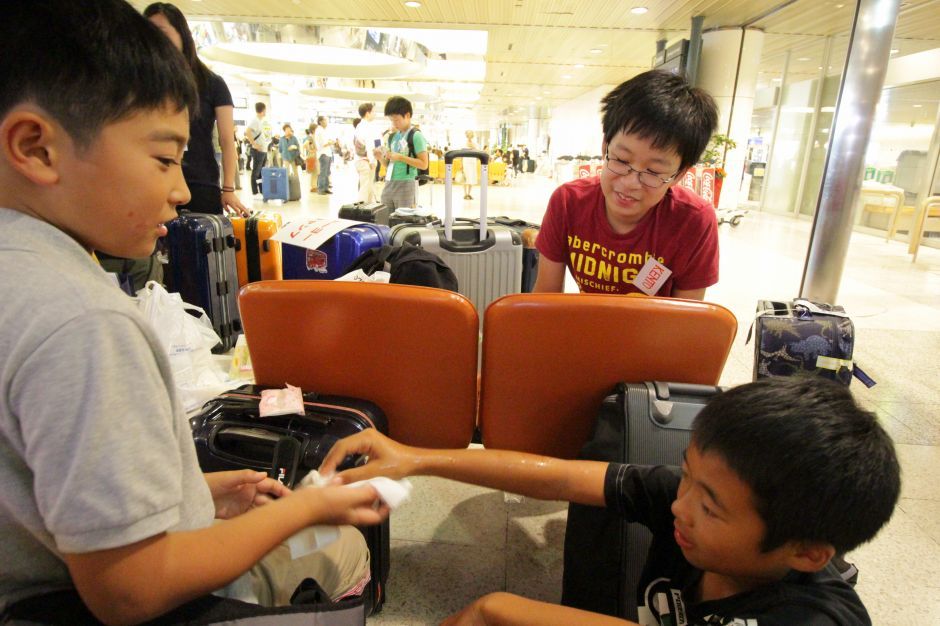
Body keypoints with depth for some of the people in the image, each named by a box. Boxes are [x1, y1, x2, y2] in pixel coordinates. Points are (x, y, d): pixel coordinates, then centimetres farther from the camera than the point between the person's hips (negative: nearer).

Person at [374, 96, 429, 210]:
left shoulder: (416, 136, -5)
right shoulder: (392, 137, 15)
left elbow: (424, 164, -12)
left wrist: (400, 157, -17)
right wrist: (381, 158, -1)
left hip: (405, 184, -7)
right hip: (389, 184, 7)